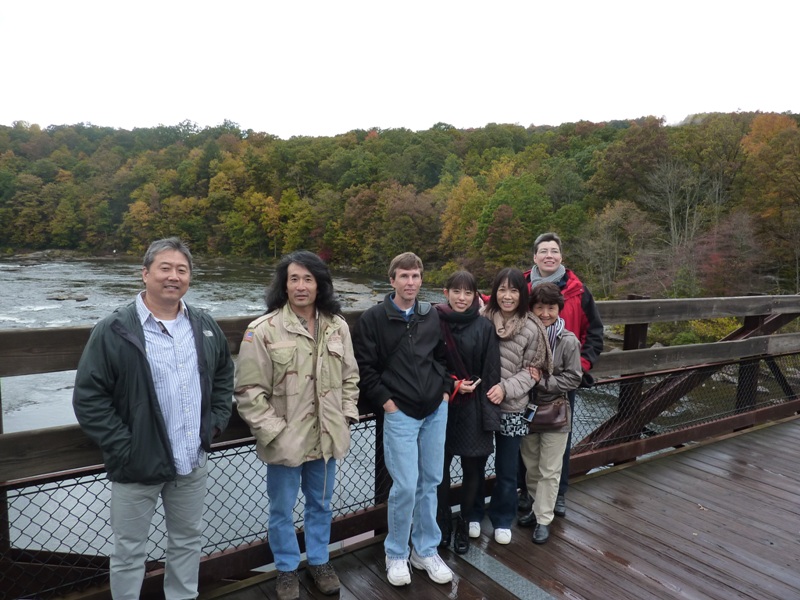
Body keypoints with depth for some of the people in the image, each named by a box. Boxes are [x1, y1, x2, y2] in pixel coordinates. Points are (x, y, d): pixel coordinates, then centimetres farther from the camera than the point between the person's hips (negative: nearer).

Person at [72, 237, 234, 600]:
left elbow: (225, 376, 15)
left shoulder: (205, 327, 3)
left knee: (188, 541, 21)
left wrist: (216, 422, 5)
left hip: (193, 463, 5)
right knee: (129, 552, 13)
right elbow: (88, 398, -12)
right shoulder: (114, 331, -13)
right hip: (137, 466, -4)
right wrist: (123, 447, -15)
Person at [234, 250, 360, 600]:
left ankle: (319, 561, 45)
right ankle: (287, 569, 40)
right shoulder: (263, 330, -16)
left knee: (321, 505, 22)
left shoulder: (337, 326, -1)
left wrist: (347, 416, 3)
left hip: (327, 438, 4)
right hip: (285, 441, -4)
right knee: (282, 510, 16)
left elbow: (350, 376, 10)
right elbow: (249, 391, -13)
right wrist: (273, 432, -15)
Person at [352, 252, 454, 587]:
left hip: (436, 411, 5)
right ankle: (396, 555, 19)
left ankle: (426, 551, 30)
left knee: (430, 483, 12)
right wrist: (385, 401, -10)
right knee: (405, 486, -4)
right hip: (399, 413, -4)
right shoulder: (373, 319, -6)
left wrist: (445, 390, 6)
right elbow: (363, 367, -7)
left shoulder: (432, 316, 7)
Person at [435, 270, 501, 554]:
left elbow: (491, 373, -2)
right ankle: (443, 524, 27)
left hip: (473, 408, 1)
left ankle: (464, 524, 29)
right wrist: (452, 384, -10)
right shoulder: (435, 323, -5)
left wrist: (489, 413, -5)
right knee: (440, 468, 6)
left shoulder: (484, 327, -3)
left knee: (473, 467, 8)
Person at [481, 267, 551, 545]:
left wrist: (506, 388, -16)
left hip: (511, 408, -1)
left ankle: (502, 520, 34)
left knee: (507, 470, 13)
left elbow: (530, 371, -4)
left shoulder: (531, 329, -8)